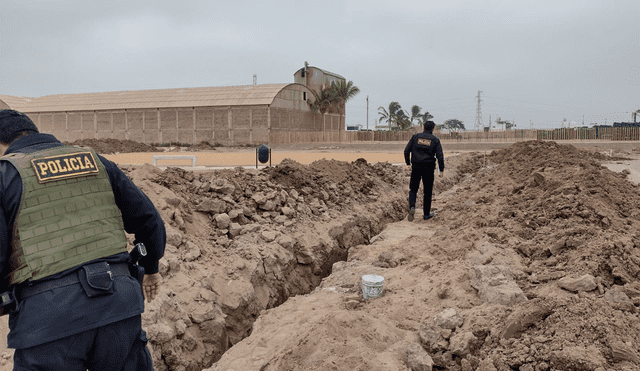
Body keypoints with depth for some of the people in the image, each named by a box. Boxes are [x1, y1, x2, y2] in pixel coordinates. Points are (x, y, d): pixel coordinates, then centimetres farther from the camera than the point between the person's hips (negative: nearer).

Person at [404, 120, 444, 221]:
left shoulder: (415, 137, 5)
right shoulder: (435, 140, 2)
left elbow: (406, 150, 3)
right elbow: (440, 156, -3)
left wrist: (408, 163, 13)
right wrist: (441, 170, 2)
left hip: (416, 167, 1)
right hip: (428, 168, -1)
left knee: (413, 189, 9)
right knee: (428, 191, 9)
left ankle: (412, 207, -16)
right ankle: (427, 214, 15)